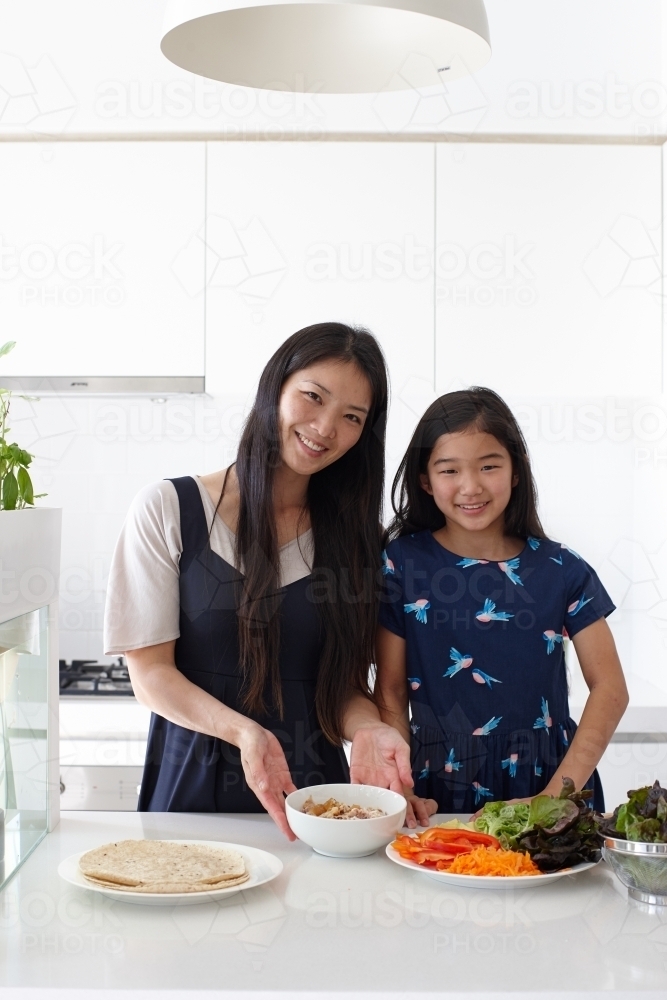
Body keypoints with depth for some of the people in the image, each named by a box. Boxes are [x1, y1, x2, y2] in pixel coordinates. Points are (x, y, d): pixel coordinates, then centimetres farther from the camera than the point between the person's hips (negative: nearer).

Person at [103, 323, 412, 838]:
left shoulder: (354, 535, 10)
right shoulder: (166, 510, -1)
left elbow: (349, 682, 9)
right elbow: (150, 673, -3)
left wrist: (365, 729, -14)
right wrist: (244, 731, -20)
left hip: (311, 794, 2)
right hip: (191, 789, -2)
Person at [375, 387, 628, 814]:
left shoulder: (562, 570, 0)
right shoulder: (403, 564, -1)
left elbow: (610, 689, -2)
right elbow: (390, 695, 1)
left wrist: (557, 795, -12)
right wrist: (400, 792, -12)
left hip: (545, 783, 1)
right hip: (440, 791, 0)